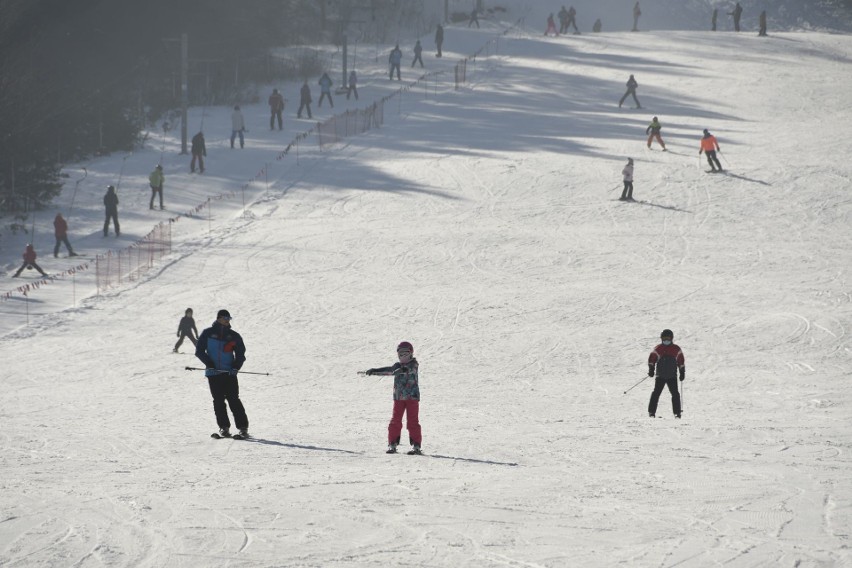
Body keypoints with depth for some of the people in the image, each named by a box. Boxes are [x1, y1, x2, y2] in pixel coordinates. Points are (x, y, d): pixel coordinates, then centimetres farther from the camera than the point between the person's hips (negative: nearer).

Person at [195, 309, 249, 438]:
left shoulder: (233, 336, 9)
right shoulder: (208, 333, 6)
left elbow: (240, 353, 11)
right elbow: (199, 351, 6)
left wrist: (236, 366, -7)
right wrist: (209, 363, -8)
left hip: (229, 373, 0)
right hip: (213, 373, 0)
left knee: (234, 399, -8)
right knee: (218, 400, -1)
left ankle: (243, 427, -8)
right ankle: (224, 427, 6)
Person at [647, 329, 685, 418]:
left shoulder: (676, 349, 7)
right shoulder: (658, 349, 4)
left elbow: (680, 361, 12)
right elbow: (652, 359, 5)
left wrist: (682, 373, 9)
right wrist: (651, 370, -7)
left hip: (672, 376, 1)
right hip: (660, 376, -1)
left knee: (675, 394, -4)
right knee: (656, 393, -6)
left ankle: (677, 412, 1)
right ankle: (651, 412, -2)